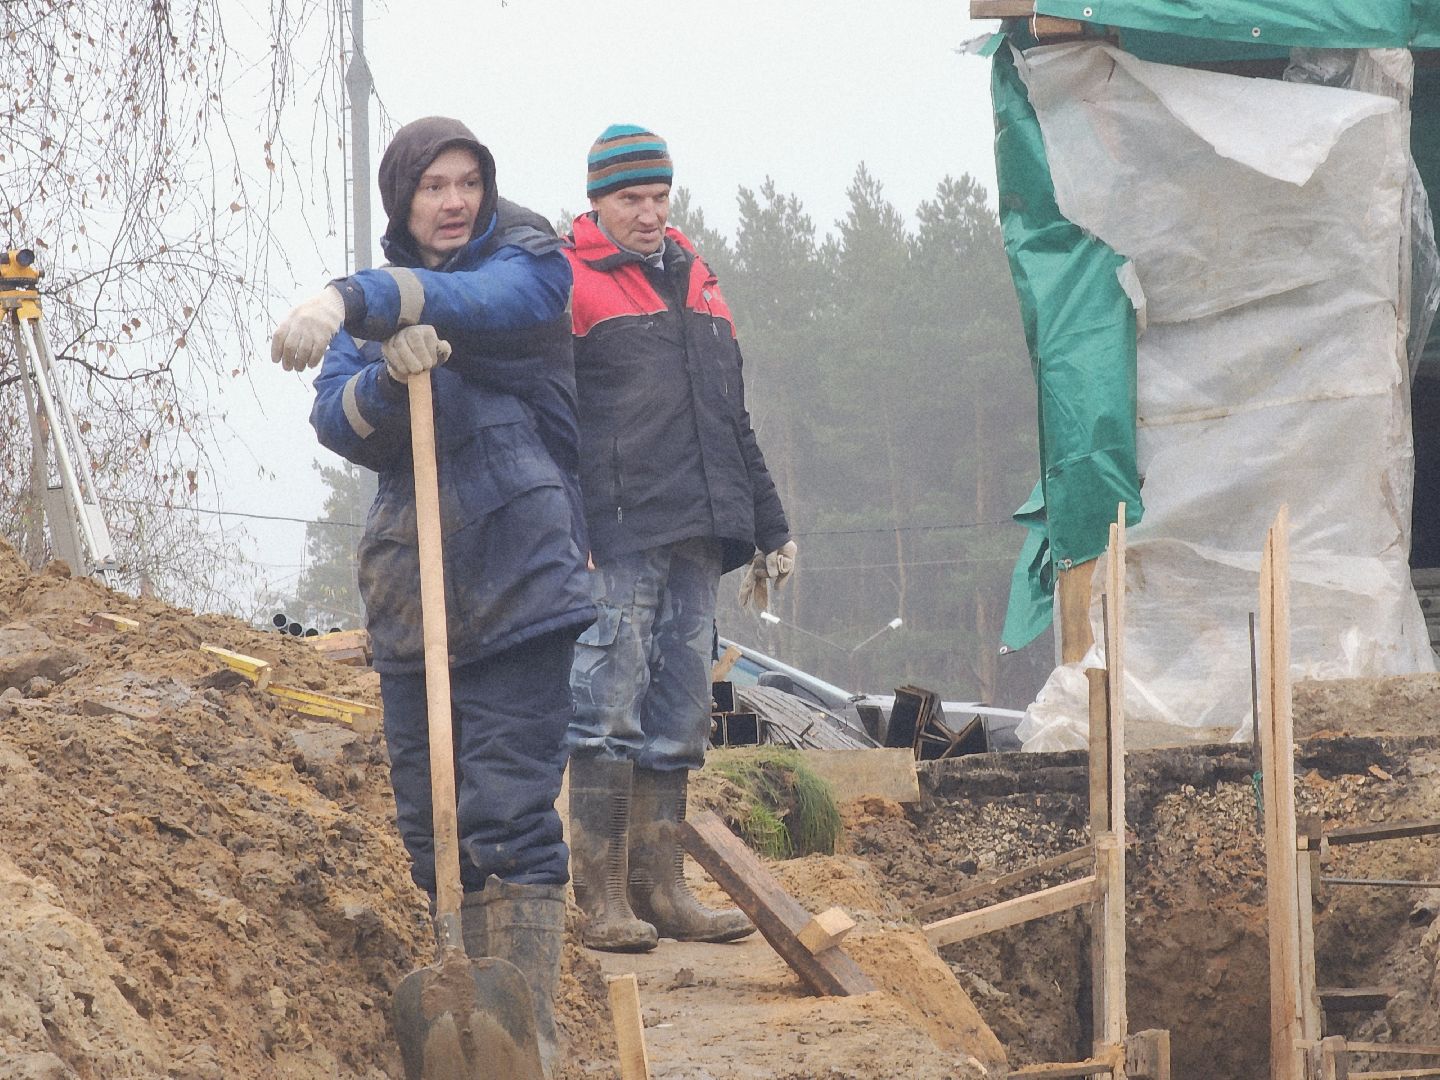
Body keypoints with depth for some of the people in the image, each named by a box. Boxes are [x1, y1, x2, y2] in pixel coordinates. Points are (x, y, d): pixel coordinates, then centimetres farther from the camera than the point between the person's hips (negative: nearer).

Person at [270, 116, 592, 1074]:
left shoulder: (529, 264, 3)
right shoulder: (378, 307, 16)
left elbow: (472, 302, -20)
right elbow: (340, 423, 1)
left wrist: (356, 302, -35)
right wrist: (391, 377, -21)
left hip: (517, 581, -5)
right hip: (411, 589, 5)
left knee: (509, 817, -12)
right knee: (431, 824, 8)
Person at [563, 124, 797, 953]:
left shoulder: (697, 285, 21)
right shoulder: (571, 285, -1)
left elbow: (733, 420, 27)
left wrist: (769, 527, 26)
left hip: (697, 539, 7)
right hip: (615, 537, -7)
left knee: (678, 720, 7)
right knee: (608, 711, -9)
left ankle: (662, 886, 12)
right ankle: (604, 899, -7)